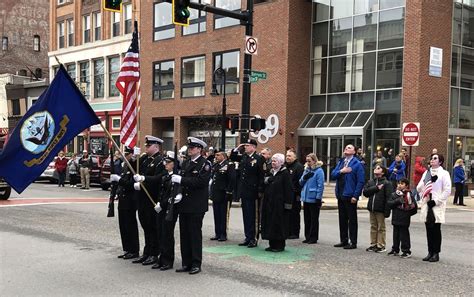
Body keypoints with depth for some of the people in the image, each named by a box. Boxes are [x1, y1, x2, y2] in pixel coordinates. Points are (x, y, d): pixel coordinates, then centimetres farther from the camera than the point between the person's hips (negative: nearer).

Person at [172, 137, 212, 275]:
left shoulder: (205, 164, -7)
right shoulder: (185, 163, 15)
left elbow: (201, 181, -19)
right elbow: (181, 180, 15)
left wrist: (181, 179, -20)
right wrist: (175, 178, -7)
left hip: (196, 206, -7)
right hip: (184, 204, 7)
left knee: (195, 234, -1)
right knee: (184, 234, 10)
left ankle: (196, 264, 8)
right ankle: (186, 263, 18)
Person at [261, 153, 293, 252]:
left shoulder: (285, 173, -8)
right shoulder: (270, 172, 15)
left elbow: (288, 189, -13)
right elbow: (265, 184, 19)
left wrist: (288, 203, -18)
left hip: (279, 203, -7)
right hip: (269, 202, 7)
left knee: (279, 224, -2)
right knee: (270, 222, 9)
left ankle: (280, 245, 7)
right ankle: (272, 244, 17)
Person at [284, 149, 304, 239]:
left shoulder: (298, 166, -7)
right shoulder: (285, 166, 16)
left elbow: (300, 181, -13)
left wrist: (299, 194, -17)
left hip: (294, 195, -7)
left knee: (294, 214, -1)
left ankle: (295, 233, 5)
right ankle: (288, 232, 18)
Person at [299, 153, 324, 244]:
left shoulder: (319, 171, -10)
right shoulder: (306, 170, 12)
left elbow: (320, 185, -13)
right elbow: (301, 183, 14)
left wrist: (318, 198, -17)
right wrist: (304, 178, -7)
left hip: (314, 199, -7)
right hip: (306, 198, 7)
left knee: (314, 219, 2)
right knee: (307, 219, 12)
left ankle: (313, 238, 10)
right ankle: (307, 237, 21)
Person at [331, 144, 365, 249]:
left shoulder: (357, 164, -7)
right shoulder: (340, 162, 13)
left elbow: (360, 181, -11)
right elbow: (333, 175, 6)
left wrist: (355, 196, -16)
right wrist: (341, 171, -13)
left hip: (350, 196, -6)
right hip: (340, 195, 6)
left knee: (352, 220, 2)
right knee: (342, 219, 12)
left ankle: (353, 242, 9)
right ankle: (344, 241, 22)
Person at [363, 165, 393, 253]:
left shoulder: (387, 183, -5)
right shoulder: (370, 182, 11)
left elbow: (388, 198, -11)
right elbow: (365, 192, -3)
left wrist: (387, 211, -17)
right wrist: (376, 188, -14)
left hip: (380, 209, -5)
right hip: (371, 208, 5)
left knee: (381, 228, 3)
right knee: (373, 227, 12)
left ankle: (381, 245, 9)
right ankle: (373, 244, 20)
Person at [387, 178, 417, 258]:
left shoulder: (409, 195, -5)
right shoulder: (394, 194, 8)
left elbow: (414, 207, -3)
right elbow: (389, 203, -4)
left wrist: (407, 214, -3)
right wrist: (397, 201, -15)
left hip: (404, 221, -5)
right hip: (395, 219, 5)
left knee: (404, 235, -2)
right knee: (396, 235, 15)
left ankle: (406, 251, 7)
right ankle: (395, 250, 26)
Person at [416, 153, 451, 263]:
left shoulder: (444, 173, -1)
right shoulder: (426, 173, 15)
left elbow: (447, 190, -8)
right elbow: (418, 188, 9)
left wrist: (436, 201, -13)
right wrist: (427, 182, -9)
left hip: (437, 205, -5)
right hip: (426, 204, 5)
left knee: (436, 229, -1)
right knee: (429, 229, 7)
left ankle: (436, 253, 6)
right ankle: (430, 252, 14)